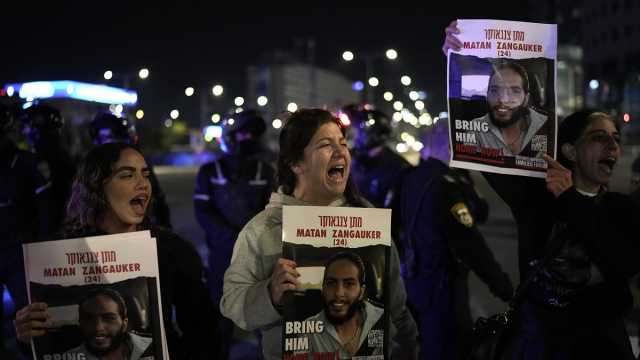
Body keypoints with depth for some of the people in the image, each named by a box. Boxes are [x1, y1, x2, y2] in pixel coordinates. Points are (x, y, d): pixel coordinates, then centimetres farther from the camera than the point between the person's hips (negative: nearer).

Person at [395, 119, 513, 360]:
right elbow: (468, 241, -23)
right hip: (442, 282, -9)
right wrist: (501, 283, -18)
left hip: (414, 278, 9)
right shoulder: (447, 182, -19)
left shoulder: (412, 177, 6)